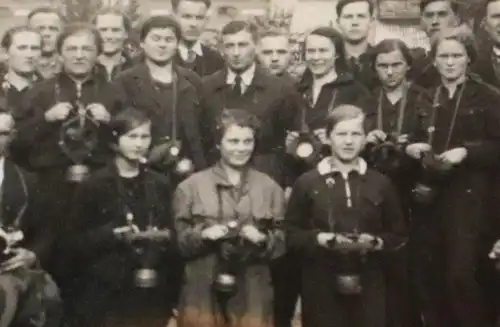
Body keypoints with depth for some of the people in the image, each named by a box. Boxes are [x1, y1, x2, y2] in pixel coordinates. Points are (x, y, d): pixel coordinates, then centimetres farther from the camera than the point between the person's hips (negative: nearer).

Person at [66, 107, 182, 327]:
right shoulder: (93, 185, -1)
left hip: (153, 290, 3)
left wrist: (165, 237, -8)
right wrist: (114, 235, -16)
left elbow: (173, 231, 14)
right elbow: (75, 240, -3)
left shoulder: (161, 184, 10)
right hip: (106, 291, -3)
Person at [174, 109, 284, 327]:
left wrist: (263, 239, -13)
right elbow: (178, 239, 3)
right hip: (203, 291, -1)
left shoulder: (270, 188, 7)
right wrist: (203, 235, -16)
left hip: (252, 292, 1)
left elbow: (283, 242, 7)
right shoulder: (191, 186, 3)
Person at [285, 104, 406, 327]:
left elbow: (398, 234, 9)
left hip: (368, 285, 2)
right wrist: (321, 239, -15)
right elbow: (290, 233, 1)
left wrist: (375, 242, -10)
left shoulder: (381, 183, 8)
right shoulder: (307, 182, 3)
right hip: (322, 285, -1)